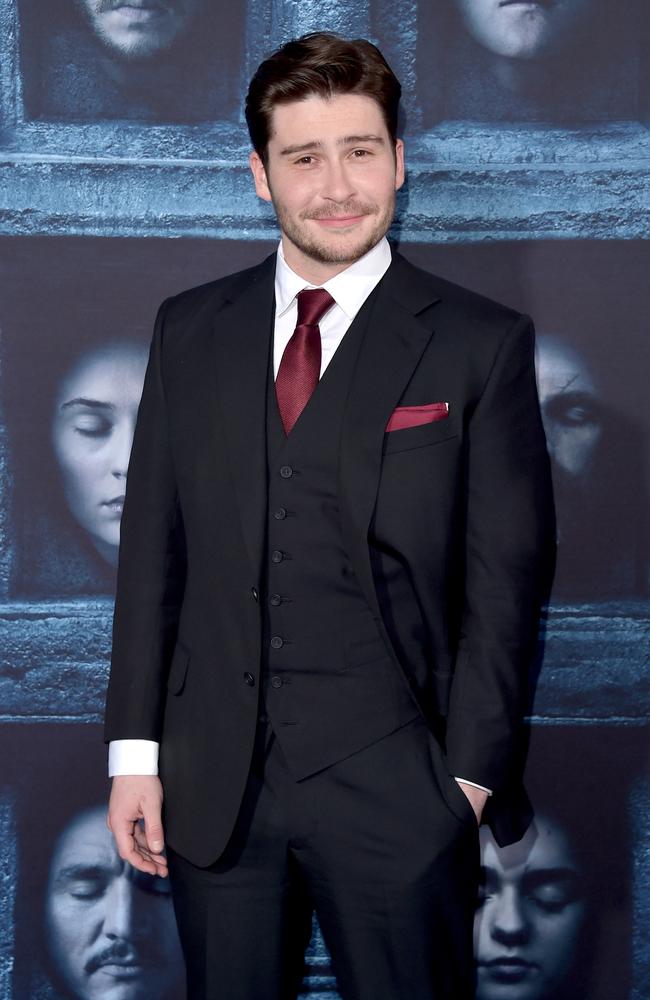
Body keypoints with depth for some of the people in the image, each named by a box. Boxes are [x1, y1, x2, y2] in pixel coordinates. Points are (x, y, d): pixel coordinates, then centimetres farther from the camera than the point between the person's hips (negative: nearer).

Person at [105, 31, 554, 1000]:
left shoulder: (482, 345, -3)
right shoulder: (190, 331, 8)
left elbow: (505, 582, -4)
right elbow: (152, 548, 7)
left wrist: (469, 777, -7)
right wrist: (136, 752, 4)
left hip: (394, 790, -3)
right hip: (213, 785, 3)